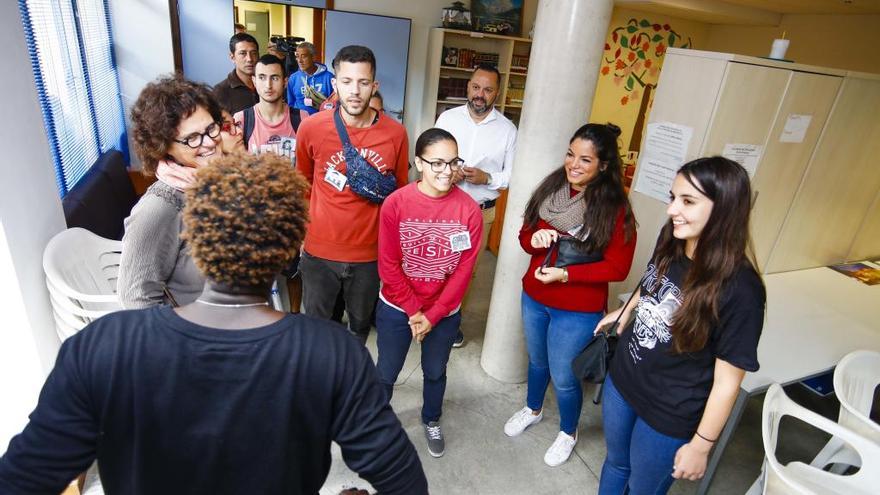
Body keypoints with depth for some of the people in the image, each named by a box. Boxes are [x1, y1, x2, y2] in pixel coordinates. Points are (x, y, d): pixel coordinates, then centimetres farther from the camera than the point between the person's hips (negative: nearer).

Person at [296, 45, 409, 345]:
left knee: (361, 323, 22)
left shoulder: (395, 134, -10)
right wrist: (301, 229, 11)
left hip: (370, 253, 1)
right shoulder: (311, 128, -10)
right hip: (319, 251, 0)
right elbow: (302, 182, 7)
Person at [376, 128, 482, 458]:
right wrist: (413, 311, -13)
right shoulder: (395, 203, -18)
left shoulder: (469, 210, -15)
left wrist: (432, 316, -11)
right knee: (386, 372, 17)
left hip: (445, 313, 1)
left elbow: (464, 271, -11)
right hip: (396, 308, -1)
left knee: (435, 372, 22)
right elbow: (388, 264, -13)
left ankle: (431, 421, 51)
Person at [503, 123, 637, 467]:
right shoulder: (550, 188, -6)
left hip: (578, 311, -4)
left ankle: (568, 432, 43)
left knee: (563, 378, 12)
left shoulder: (614, 209, -19)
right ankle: (533, 409, 55)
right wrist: (534, 239, -20)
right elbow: (525, 235, 3)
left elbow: (617, 268, -16)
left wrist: (565, 274, -23)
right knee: (537, 360, 26)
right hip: (534, 298, 5)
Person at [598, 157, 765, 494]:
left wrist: (700, 446, -12)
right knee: (615, 464, 28)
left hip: (669, 418, -5)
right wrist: (625, 311, 20)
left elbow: (727, 381, -20)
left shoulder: (739, 290, -28)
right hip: (621, 382, 5)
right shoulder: (669, 242, -10)